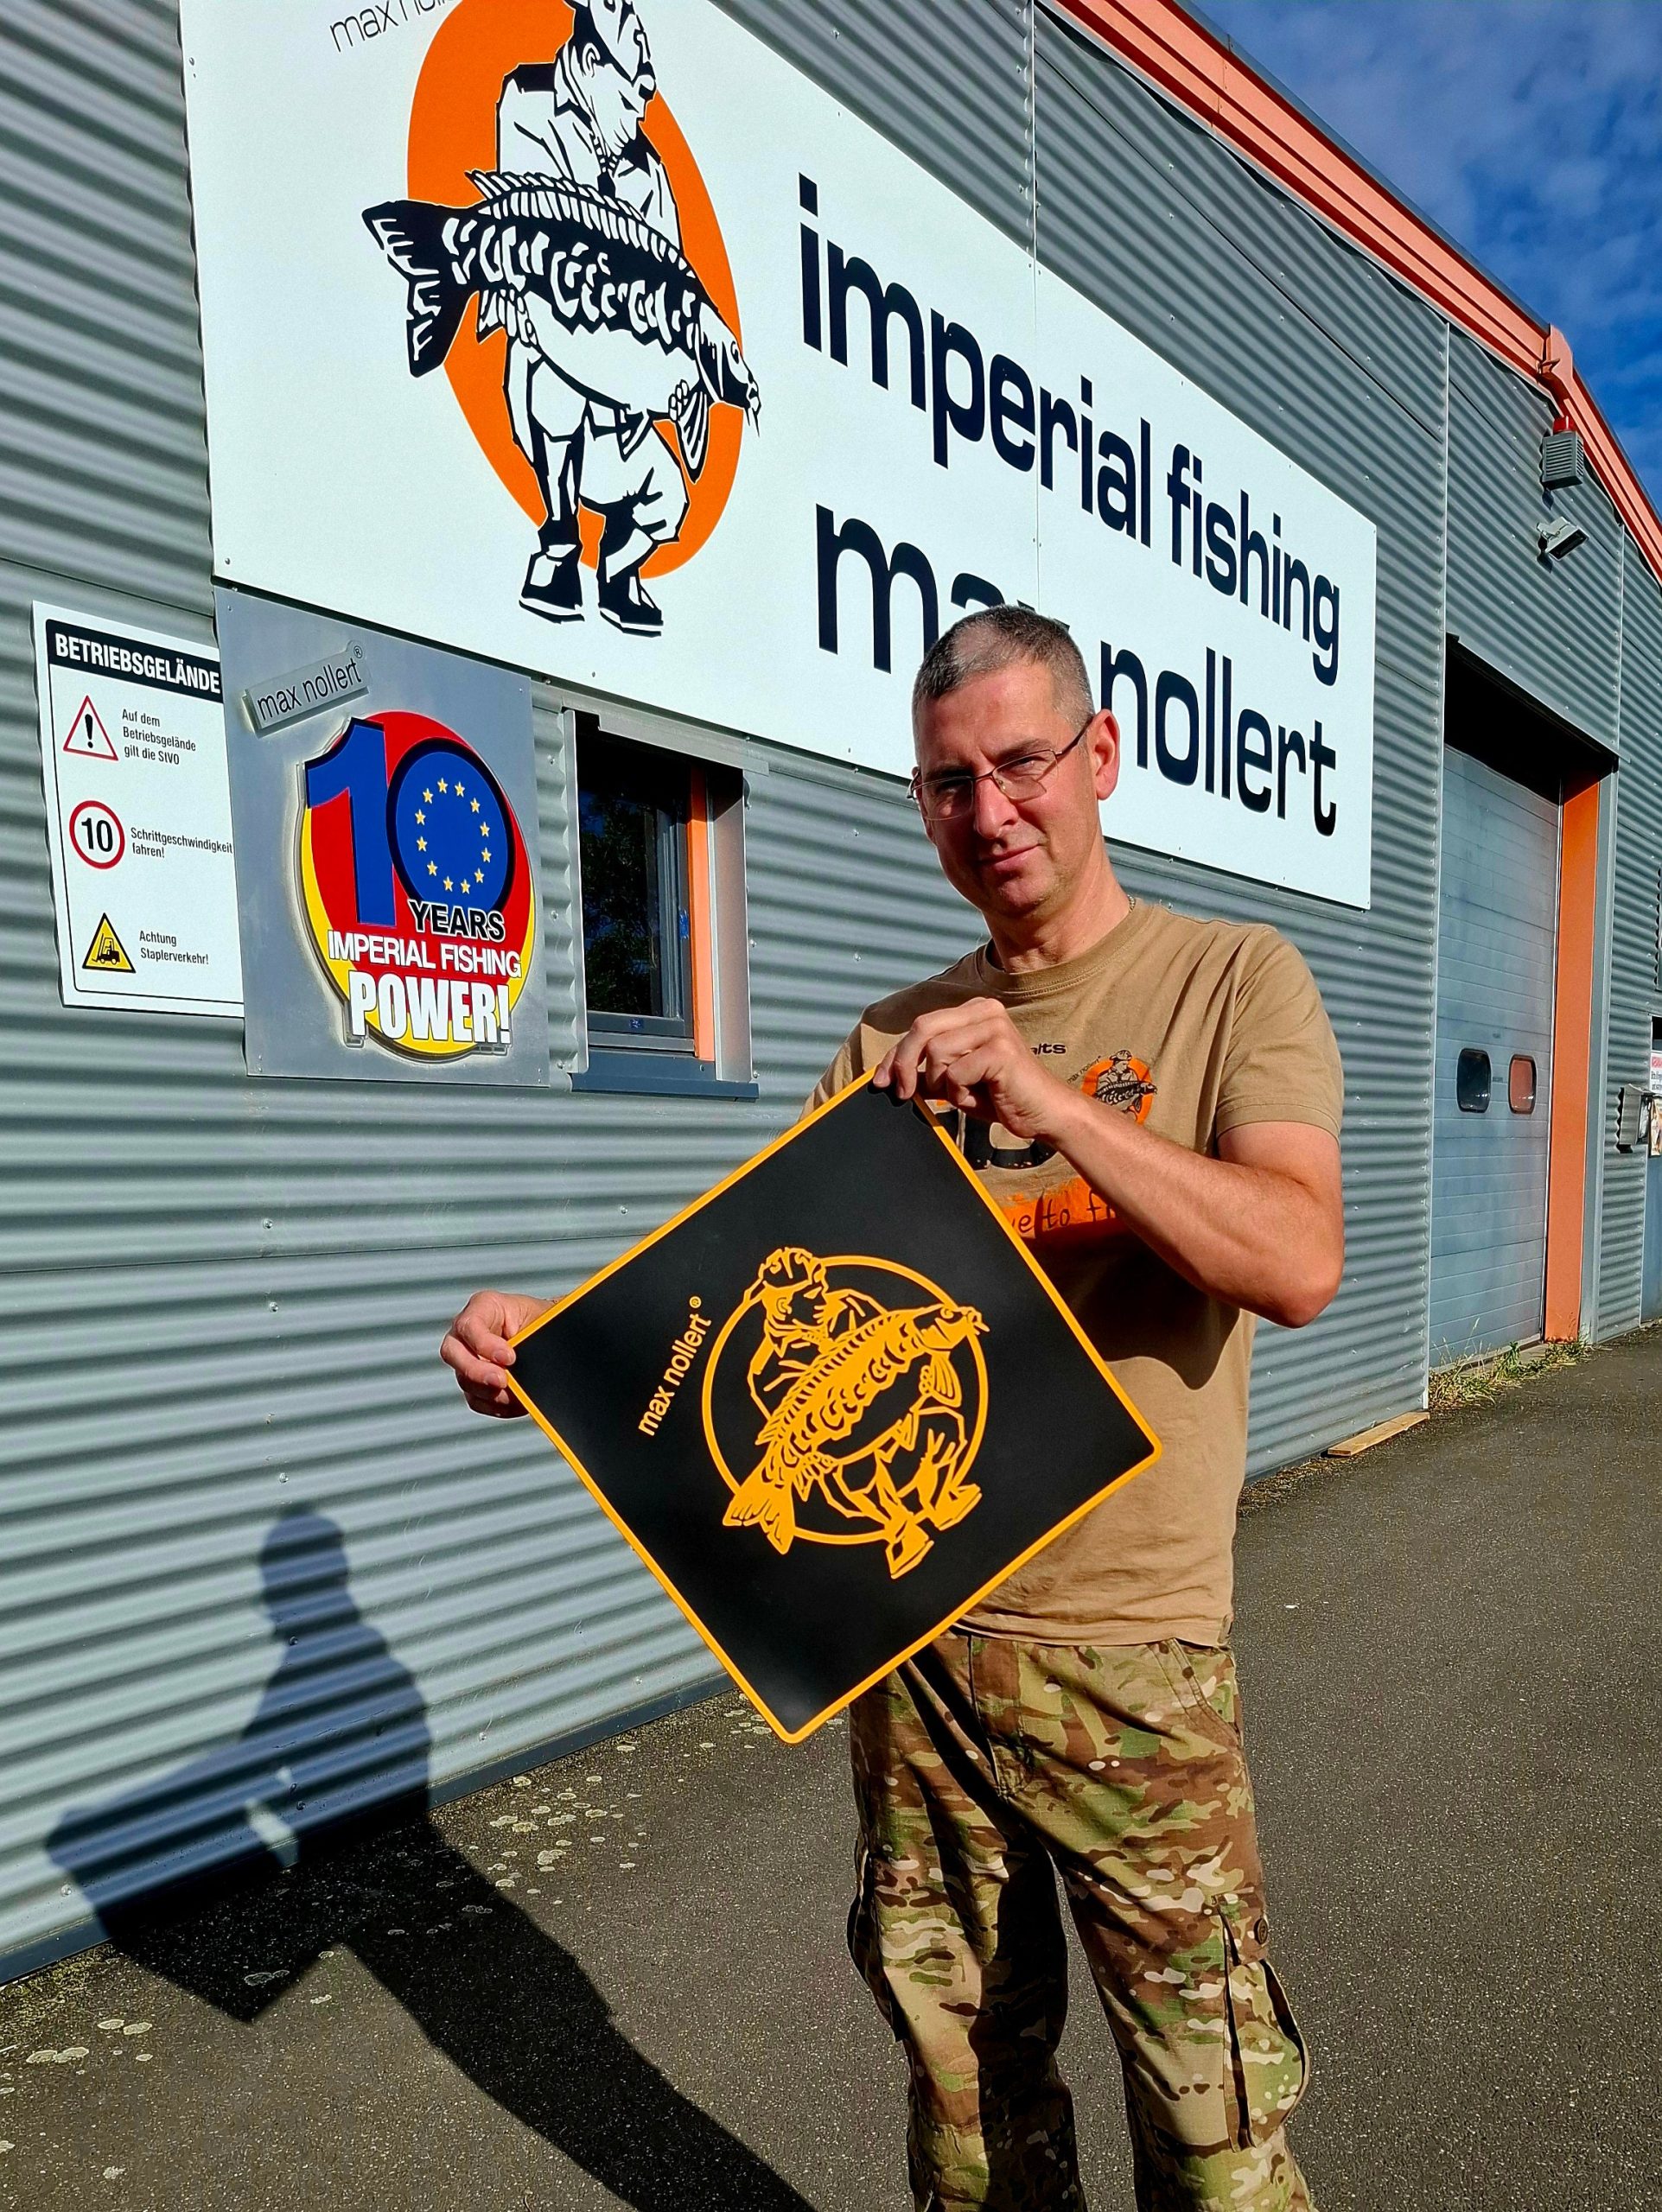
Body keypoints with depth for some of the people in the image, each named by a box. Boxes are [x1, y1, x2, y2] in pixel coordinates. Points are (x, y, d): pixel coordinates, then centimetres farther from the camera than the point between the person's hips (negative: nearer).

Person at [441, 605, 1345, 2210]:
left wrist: (1048, 1097, -30)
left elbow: (1298, 1265, -19)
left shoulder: (1231, 979, -5)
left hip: (1128, 1647, -3)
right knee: (962, 2050, 22)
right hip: (907, 1615, 4)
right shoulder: (897, 1040, 6)